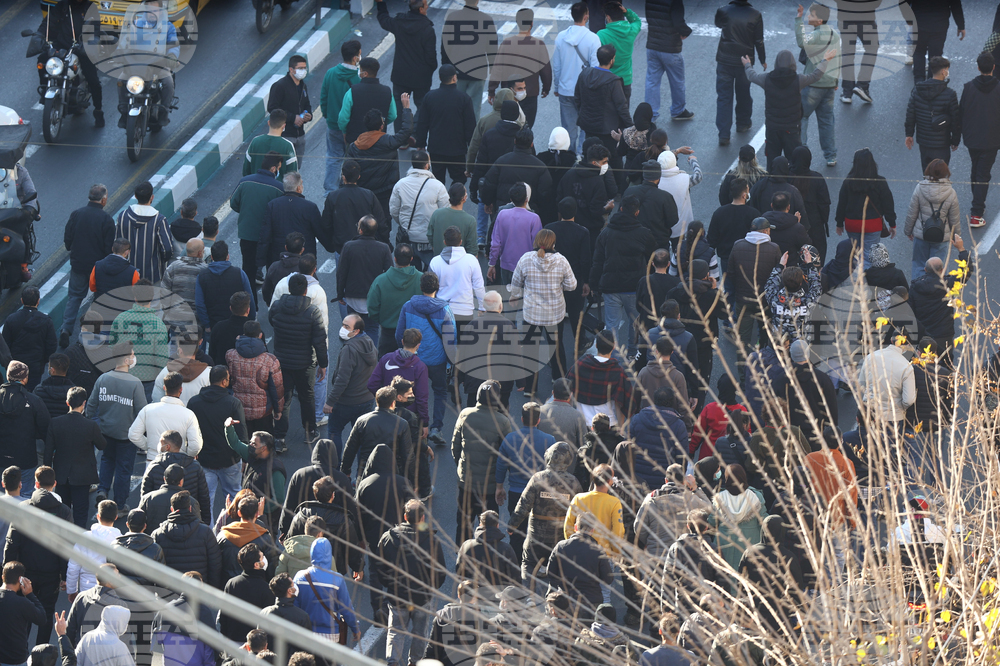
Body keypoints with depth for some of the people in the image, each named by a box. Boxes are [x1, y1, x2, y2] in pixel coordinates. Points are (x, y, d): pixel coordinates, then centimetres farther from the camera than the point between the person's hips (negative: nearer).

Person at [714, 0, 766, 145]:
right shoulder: (755, 15, -12)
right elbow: (759, 42, -4)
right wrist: (763, 60, 11)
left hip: (724, 62, -1)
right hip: (745, 62, 1)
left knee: (724, 97, 2)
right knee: (743, 94, 21)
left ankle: (724, 134, -4)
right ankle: (743, 123, 41)